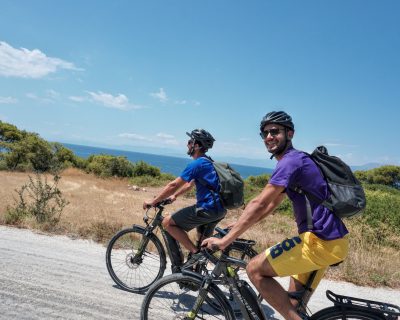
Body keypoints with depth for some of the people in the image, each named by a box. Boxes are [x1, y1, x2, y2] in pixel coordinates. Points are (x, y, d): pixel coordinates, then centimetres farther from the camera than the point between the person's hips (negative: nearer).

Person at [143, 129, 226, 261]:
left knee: (167, 222, -4)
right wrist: (174, 196, 28)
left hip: (207, 209, -10)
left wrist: (153, 202, -4)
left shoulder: (197, 164, -13)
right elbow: (190, 184, 26)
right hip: (219, 209, 10)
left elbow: (173, 185, -13)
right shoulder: (207, 162, 17)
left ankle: (194, 252, -2)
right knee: (202, 242, 26)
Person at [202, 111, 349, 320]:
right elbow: (269, 206, 20)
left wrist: (225, 240, -19)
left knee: (255, 269, -9)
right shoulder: (294, 161, 17)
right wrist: (235, 229, 18)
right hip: (328, 239, 10)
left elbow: (259, 205, -22)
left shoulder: (291, 161, -15)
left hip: (320, 241, -10)